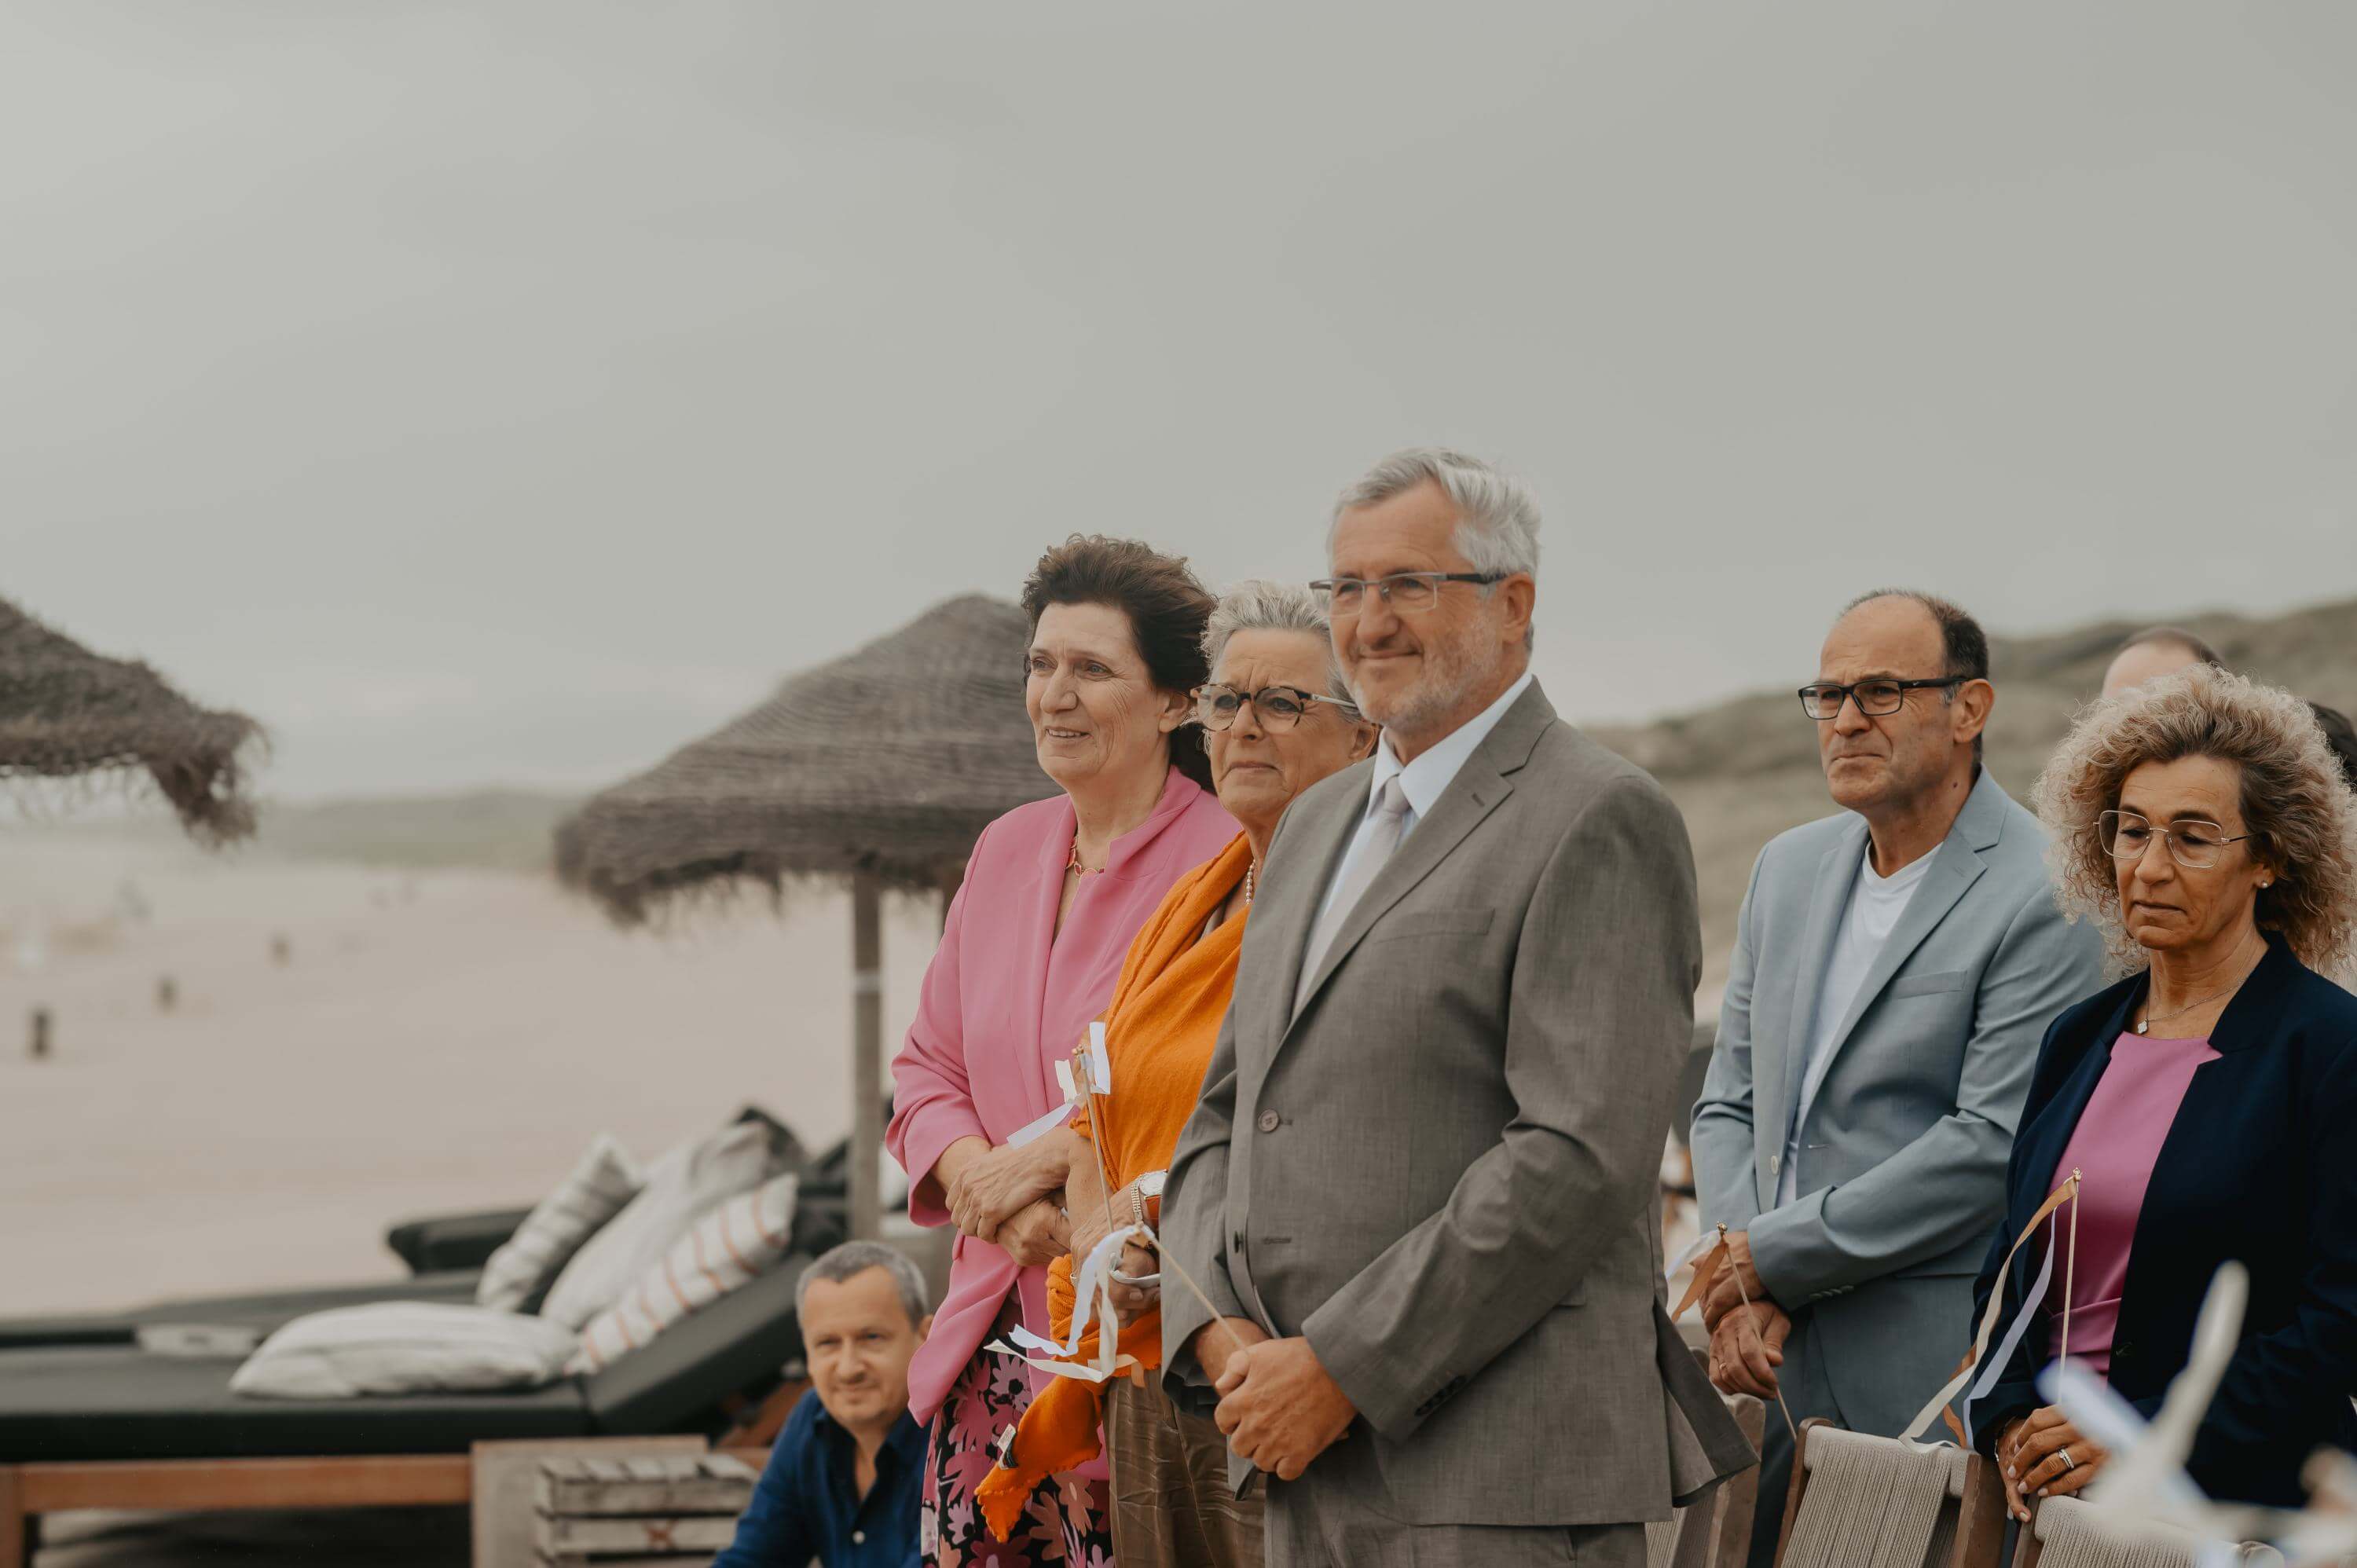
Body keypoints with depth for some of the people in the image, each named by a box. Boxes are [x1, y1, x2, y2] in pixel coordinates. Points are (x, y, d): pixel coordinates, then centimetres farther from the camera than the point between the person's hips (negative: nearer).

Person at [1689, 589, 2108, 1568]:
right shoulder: (1789, 869, 13)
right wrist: (1736, 1294, -3)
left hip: (1931, 1380, -6)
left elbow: (1993, 1145, -16)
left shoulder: (2042, 898, -11)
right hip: (1779, 1372, 6)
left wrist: (1772, 1256, -12)